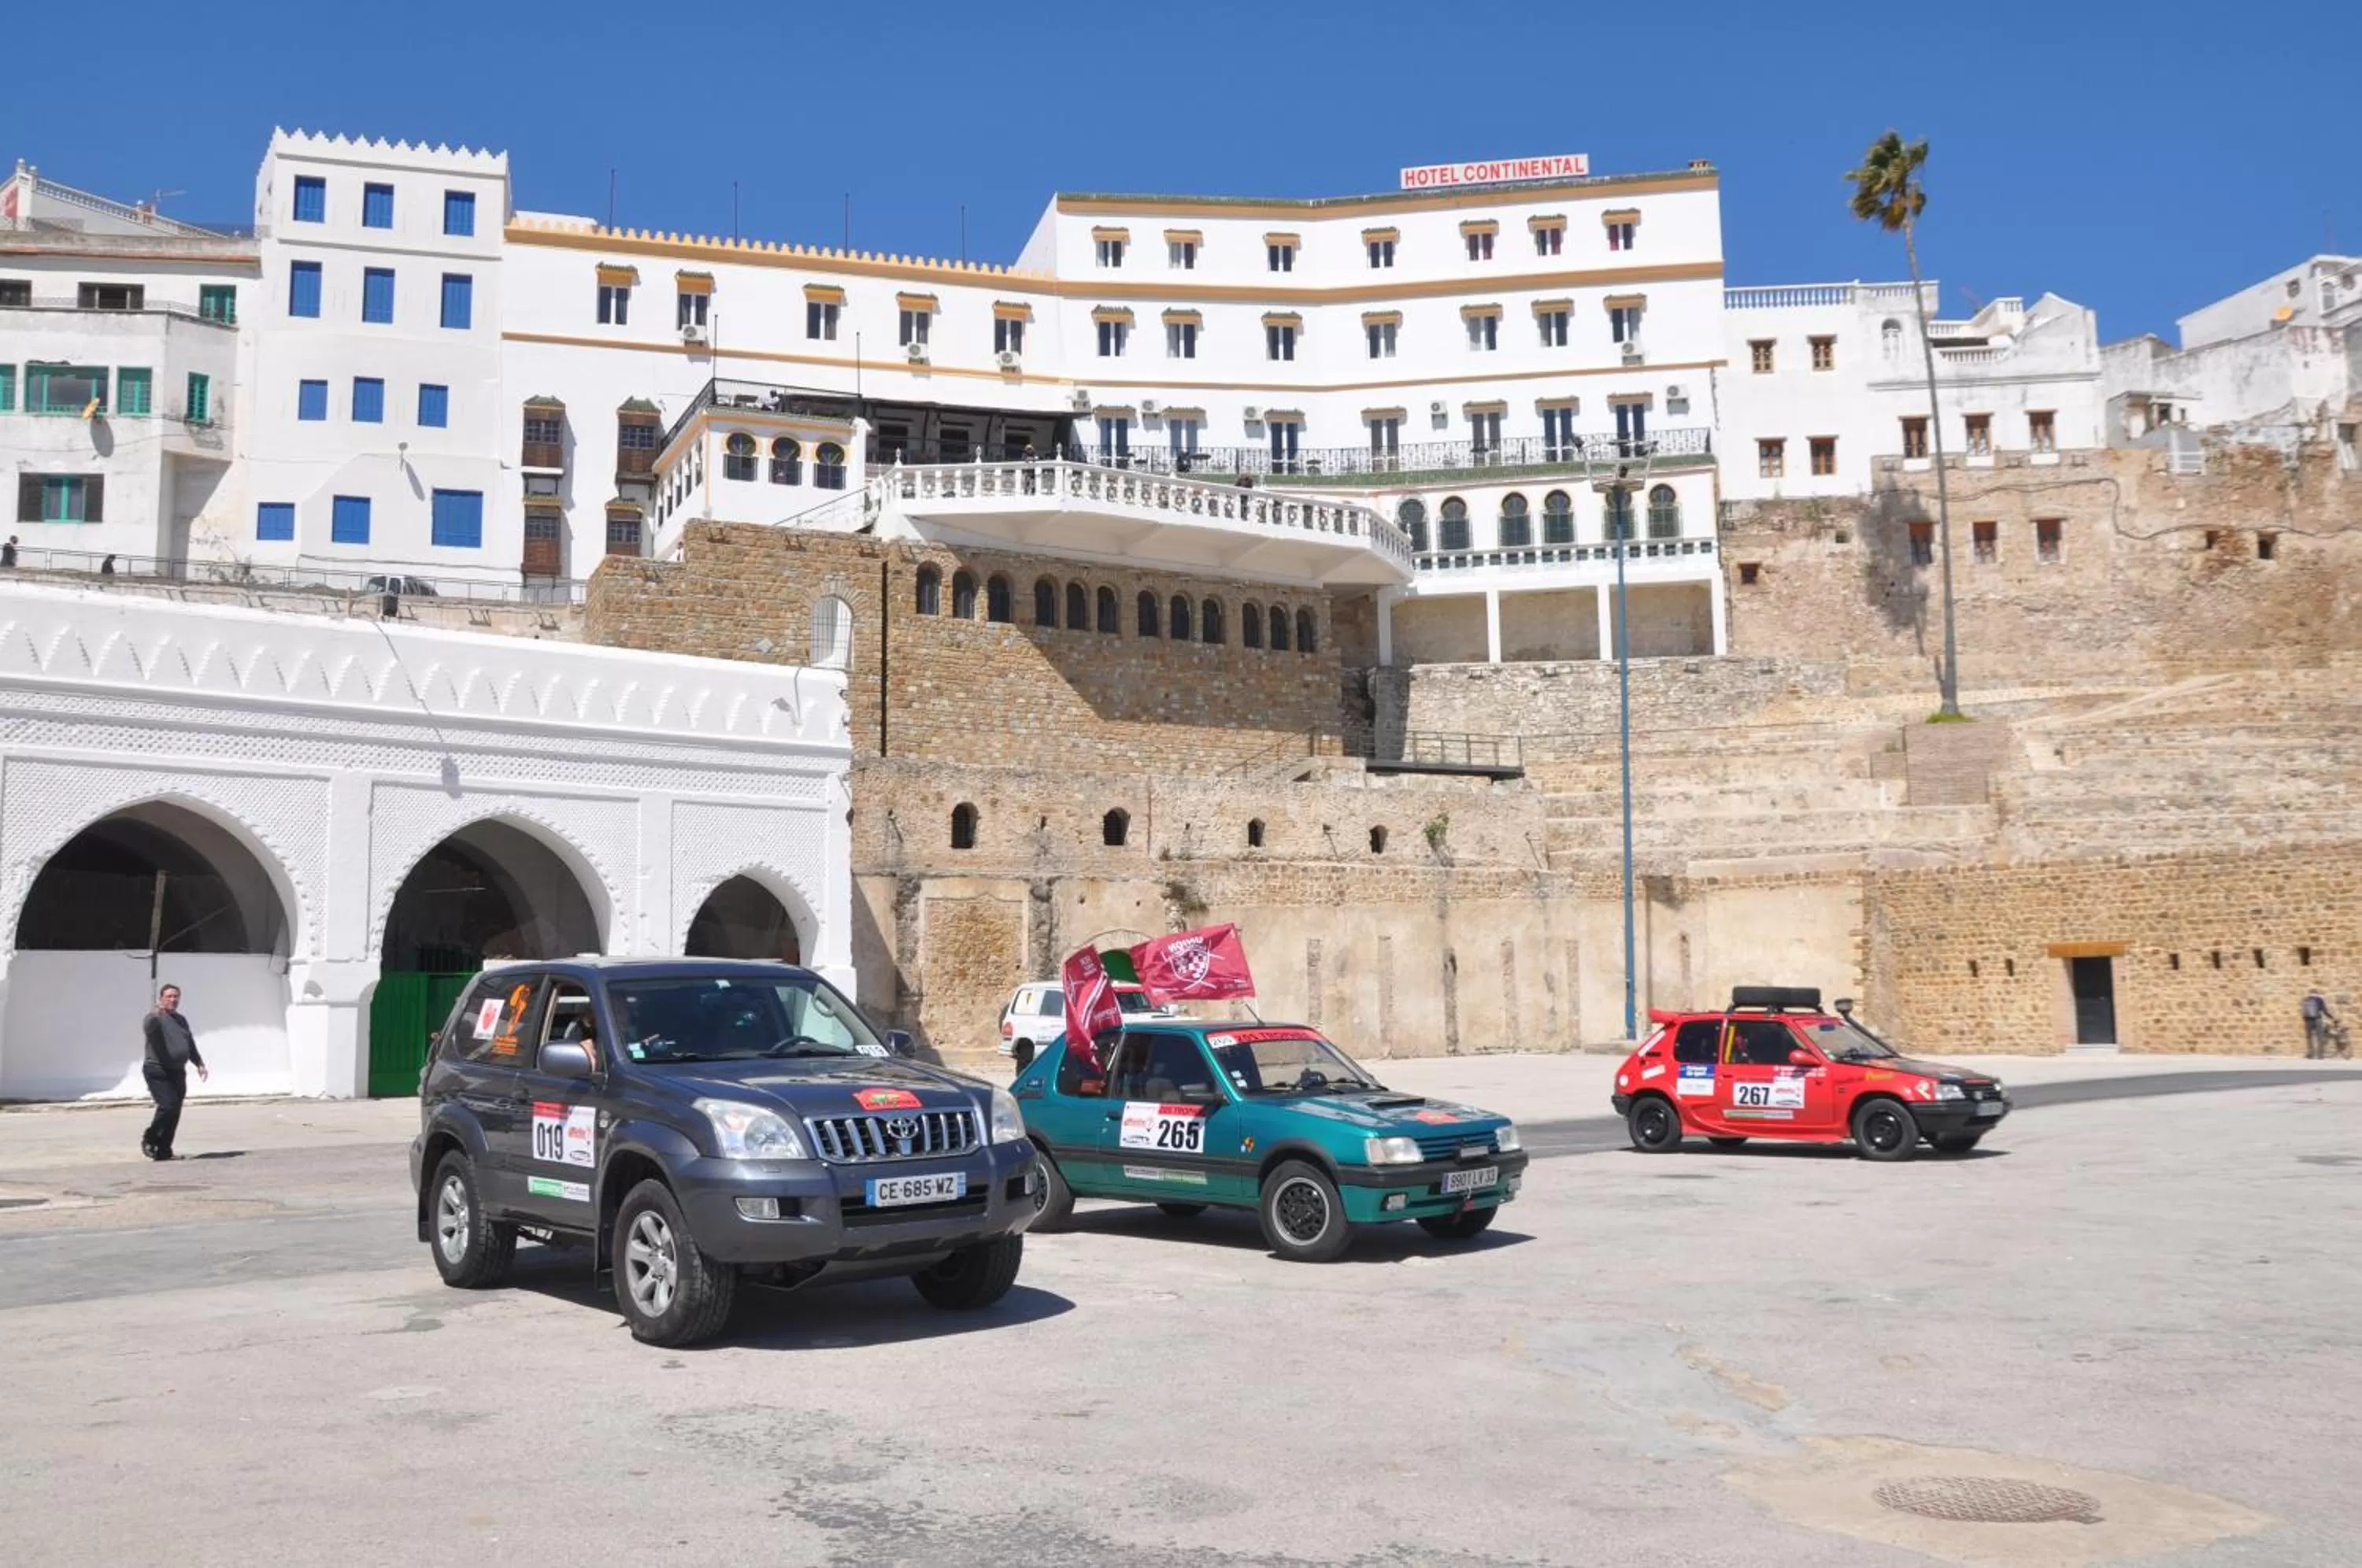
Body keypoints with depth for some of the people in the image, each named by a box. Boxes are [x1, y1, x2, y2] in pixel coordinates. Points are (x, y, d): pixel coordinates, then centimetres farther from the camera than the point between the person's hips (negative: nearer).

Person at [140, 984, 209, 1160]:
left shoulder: (181, 1020, 19)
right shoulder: (154, 1018, -3)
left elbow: (191, 1046, 26)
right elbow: (149, 1029, -28)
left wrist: (199, 1064, 15)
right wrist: (156, 1016, -47)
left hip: (178, 1072, 7)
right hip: (157, 1071, -7)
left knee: (175, 1113, 3)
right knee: (168, 1106, -20)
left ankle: (163, 1151, 10)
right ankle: (149, 1139, 2)